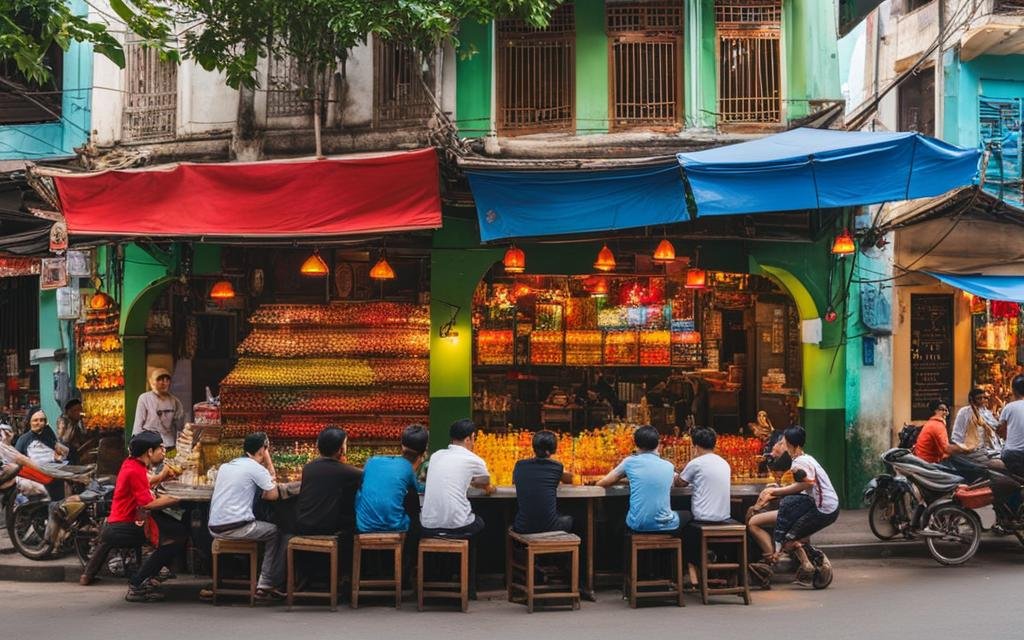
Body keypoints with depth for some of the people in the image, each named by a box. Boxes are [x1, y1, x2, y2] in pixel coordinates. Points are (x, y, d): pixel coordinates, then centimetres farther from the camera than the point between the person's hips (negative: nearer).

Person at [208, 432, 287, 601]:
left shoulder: (225, 466, 16)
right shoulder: (257, 468, -6)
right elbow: (273, 495, -1)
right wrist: (270, 469, 8)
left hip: (214, 528, 8)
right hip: (236, 528, -7)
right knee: (276, 533, 14)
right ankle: (265, 585, 13)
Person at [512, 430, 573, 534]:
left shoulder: (520, 465, 4)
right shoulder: (556, 467, -1)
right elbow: (569, 479, 22)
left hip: (523, 528, 1)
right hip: (550, 528, -1)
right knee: (568, 519, 33)